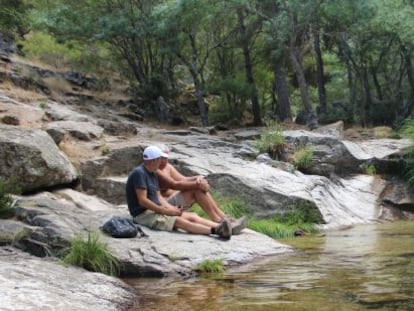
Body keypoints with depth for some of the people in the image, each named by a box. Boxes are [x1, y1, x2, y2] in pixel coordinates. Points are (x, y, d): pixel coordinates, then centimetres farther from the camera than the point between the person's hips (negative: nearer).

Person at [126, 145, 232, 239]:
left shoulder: (152, 174, 17)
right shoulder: (139, 173, -15)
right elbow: (142, 201, -21)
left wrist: (172, 208, -4)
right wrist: (165, 211, -19)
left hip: (156, 210, 10)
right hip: (143, 214, -10)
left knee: (192, 216, -8)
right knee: (178, 220, -29)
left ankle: (219, 227, -25)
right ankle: (214, 230, -43)